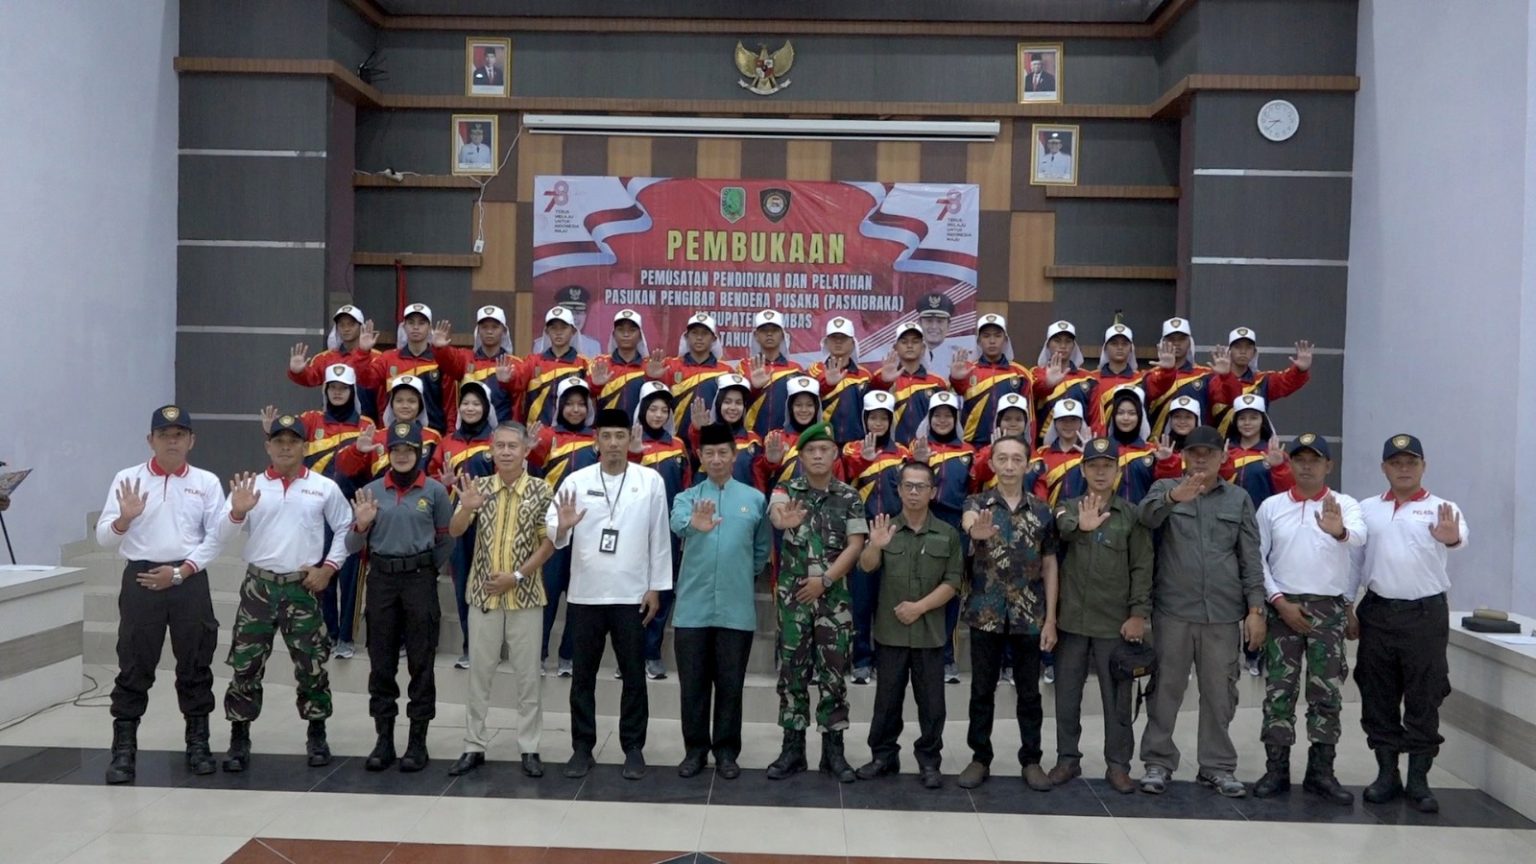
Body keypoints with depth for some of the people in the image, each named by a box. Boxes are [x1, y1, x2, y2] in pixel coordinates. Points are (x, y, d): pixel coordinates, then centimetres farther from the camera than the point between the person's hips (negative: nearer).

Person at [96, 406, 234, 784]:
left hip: (190, 582, 1)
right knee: (134, 666, 1)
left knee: (195, 665, 7)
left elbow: (215, 538, 0)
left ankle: (198, 744, 18)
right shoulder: (127, 479, 3)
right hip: (140, 579, -1)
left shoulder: (206, 482, 5)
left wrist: (179, 572, -11)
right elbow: (104, 538, -2)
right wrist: (125, 517, -22)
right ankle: (124, 750, 7)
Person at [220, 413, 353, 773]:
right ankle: (239, 739, 12)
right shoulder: (250, 485, 4)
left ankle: (317, 736, 18)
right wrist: (237, 512, -22)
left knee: (311, 663, 4)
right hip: (259, 584, 1)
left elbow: (345, 528, 9)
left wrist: (329, 567, 0)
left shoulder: (325, 487, 4)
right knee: (245, 663, 1)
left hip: (303, 586, 0)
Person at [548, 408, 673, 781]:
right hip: (584, 594, 1)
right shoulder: (576, 480, 0)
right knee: (583, 675, 9)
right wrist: (561, 528, -27)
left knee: (634, 675, 7)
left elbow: (659, 537, 2)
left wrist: (656, 587, -1)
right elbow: (552, 534, -4)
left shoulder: (651, 480, 0)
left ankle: (633, 748, 17)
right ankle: (582, 747, 19)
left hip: (632, 595, -1)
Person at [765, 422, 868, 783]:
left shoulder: (849, 497, 3)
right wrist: (784, 520, -48)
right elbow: (775, 513, -22)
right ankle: (792, 747, 12)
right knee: (792, 671, 4)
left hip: (834, 596, 0)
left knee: (833, 672, 3)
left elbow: (855, 545, -2)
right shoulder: (787, 491, 1)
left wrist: (825, 580, -13)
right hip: (793, 594, 0)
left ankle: (833, 749, 12)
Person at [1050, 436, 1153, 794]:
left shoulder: (1132, 515, 2)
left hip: (1115, 622, -1)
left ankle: (1118, 764, 15)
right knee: (1067, 695, 9)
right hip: (1071, 619, 2)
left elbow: (1142, 568, -1)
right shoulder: (1068, 508, 5)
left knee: (1117, 698, 5)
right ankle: (1068, 758, 21)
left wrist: (1139, 613, -9)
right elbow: (1060, 527, -20)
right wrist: (1079, 524, -42)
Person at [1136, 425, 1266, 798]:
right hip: (1173, 610, -1)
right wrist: (1174, 496, -39)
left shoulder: (1239, 499, 10)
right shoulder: (1165, 489, 5)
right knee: (1166, 688, 4)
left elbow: (1251, 558, 8)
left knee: (1220, 693, 7)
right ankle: (1158, 761, 14)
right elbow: (1146, 515, -19)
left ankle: (1217, 766, 19)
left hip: (1223, 613, 2)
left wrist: (1256, 609, 0)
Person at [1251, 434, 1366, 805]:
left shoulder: (1345, 505, 0)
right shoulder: (1271, 506, 5)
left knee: (1327, 693, 4)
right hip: (1283, 607, 1)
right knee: (1279, 690, 3)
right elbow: (1257, 558, 3)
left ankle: (1321, 772, 12)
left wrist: (1339, 531, -45)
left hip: (1329, 608, -1)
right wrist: (1279, 601, -7)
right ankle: (1276, 768, 10)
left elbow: (1359, 537, -22)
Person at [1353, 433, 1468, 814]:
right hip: (1377, 613, 3)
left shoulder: (1441, 508, -1)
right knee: (1378, 697, 8)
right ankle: (1387, 774, 20)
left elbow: (1461, 535, -23)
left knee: (1424, 700, 3)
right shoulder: (1366, 509, 9)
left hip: (1426, 614, -3)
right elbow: (1354, 559, 12)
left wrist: (1452, 539, -47)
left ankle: (1418, 780, 12)